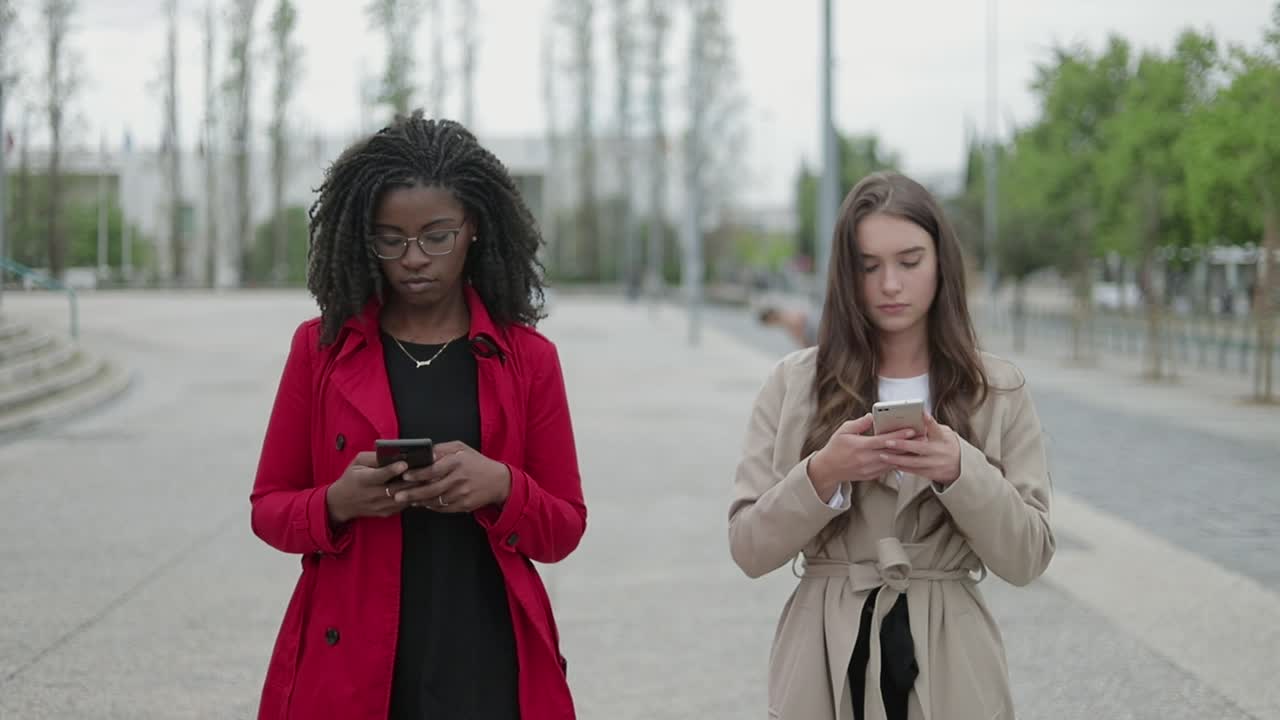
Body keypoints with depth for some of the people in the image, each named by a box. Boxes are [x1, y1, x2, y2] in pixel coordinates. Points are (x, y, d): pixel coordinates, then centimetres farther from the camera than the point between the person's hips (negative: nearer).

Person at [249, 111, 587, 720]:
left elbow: (564, 529, 5)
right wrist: (336, 503, -15)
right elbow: (268, 507, 6)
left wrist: (501, 487, -15)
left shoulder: (528, 358, 3)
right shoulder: (321, 347, 3)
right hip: (349, 669, 0)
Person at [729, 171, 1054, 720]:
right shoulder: (794, 384, 0)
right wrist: (823, 474, -19)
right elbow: (748, 547, -3)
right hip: (825, 661, 0)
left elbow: (1028, 556, -4)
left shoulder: (998, 390, 1)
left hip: (947, 665, 0)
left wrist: (961, 471, -20)